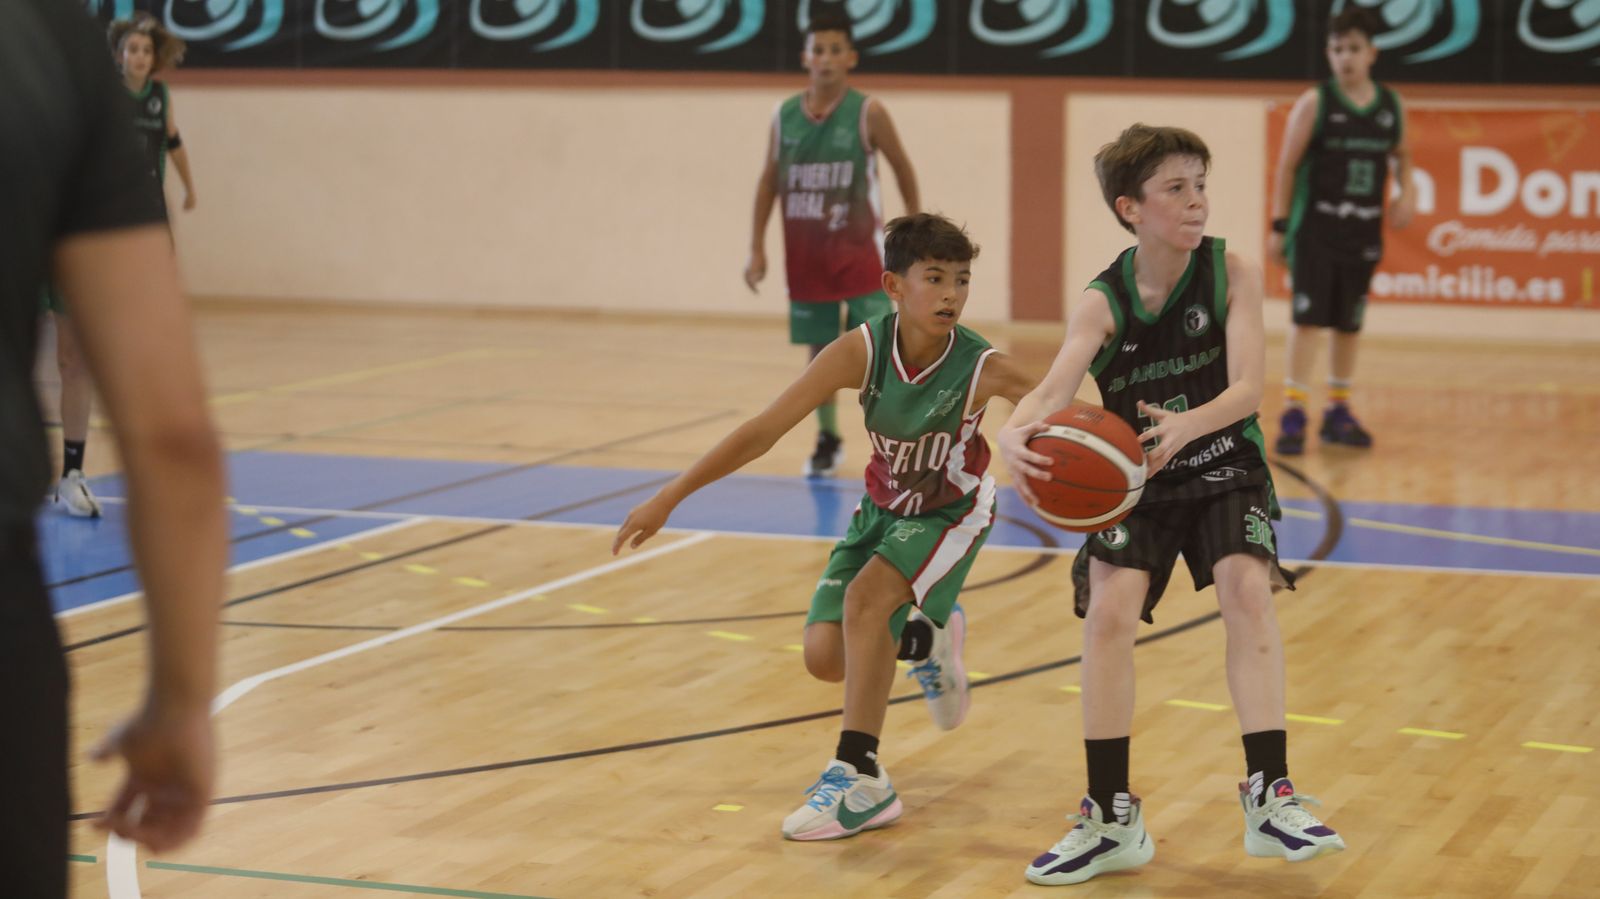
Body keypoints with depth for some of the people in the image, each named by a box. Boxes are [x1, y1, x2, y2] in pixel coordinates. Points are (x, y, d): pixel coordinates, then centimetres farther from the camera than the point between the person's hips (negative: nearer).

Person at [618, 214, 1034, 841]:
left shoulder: (983, 370, -30)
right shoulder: (862, 351, -25)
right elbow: (765, 429, -22)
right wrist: (670, 497, -22)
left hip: (952, 512, -3)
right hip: (883, 507, 4)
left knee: (865, 597, -29)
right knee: (825, 658, -4)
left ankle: (860, 778, -20)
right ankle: (922, 638, 30)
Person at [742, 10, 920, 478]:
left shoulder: (867, 113, -9)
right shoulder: (785, 115, 1)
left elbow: (902, 167, 2)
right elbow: (769, 181, 9)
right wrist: (757, 248, 5)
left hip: (859, 249, -3)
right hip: (806, 253, 3)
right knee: (820, 348, 11)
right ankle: (828, 440, 25)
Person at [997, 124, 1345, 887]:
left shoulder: (1232, 275, -12)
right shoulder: (1103, 303, -11)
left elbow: (1246, 386, -22)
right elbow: (1054, 388, -24)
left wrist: (1186, 426, -43)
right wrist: (1016, 435, -48)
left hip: (1224, 469, -1)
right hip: (1134, 480, 1)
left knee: (1248, 588, -25)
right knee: (1108, 611, -17)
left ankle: (1269, 797, -21)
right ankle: (1112, 819, -4)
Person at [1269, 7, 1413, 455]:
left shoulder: (1390, 104, 4)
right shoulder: (1315, 102, -7)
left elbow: (1400, 154, 21)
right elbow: (1287, 165, -5)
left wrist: (1407, 191, 2)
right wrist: (1279, 226, -8)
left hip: (1363, 232, 4)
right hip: (1315, 227, -4)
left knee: (1348, 323, 11)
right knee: (1309, 318, -9)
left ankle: (1338, 411, 23)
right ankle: (1293, 414, -8)